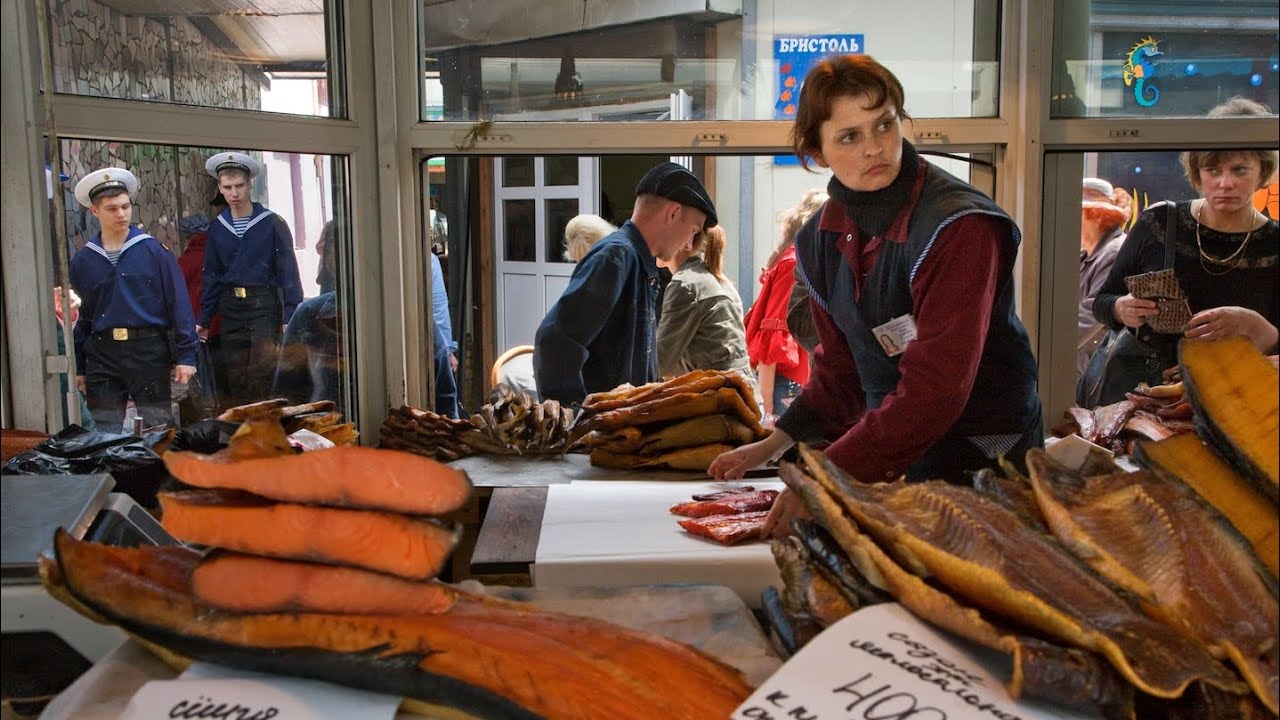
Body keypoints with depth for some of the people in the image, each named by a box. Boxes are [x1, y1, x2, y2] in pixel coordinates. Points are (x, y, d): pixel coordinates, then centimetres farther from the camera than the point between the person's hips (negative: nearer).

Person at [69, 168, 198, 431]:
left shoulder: (154, 250, -1)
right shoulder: (83, 261, 7)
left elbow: (179, 303, -2)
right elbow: (82, 314, 13)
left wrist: (186, 355, -6)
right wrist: (79, 367, 13)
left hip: (149, 350, -2)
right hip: (102, 354, 3)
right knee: (105, 436, 7)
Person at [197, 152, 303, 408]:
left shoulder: (272, 223, -4)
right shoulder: (217, 228, 9)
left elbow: (288, 271, -6)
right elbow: (212, 276, 16)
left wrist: (290, 317, -13)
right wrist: (203, 320, 13)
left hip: (264, 303, -4)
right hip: (231, 307, 5)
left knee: (262, 377, -9)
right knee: (234, 377, 7)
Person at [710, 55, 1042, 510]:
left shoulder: (956, 227, -21)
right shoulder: (822, 240, 2)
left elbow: (934, 387, -28)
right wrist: (773, 446, 5)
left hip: (984, 461, -6)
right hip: (895, 457, 6)